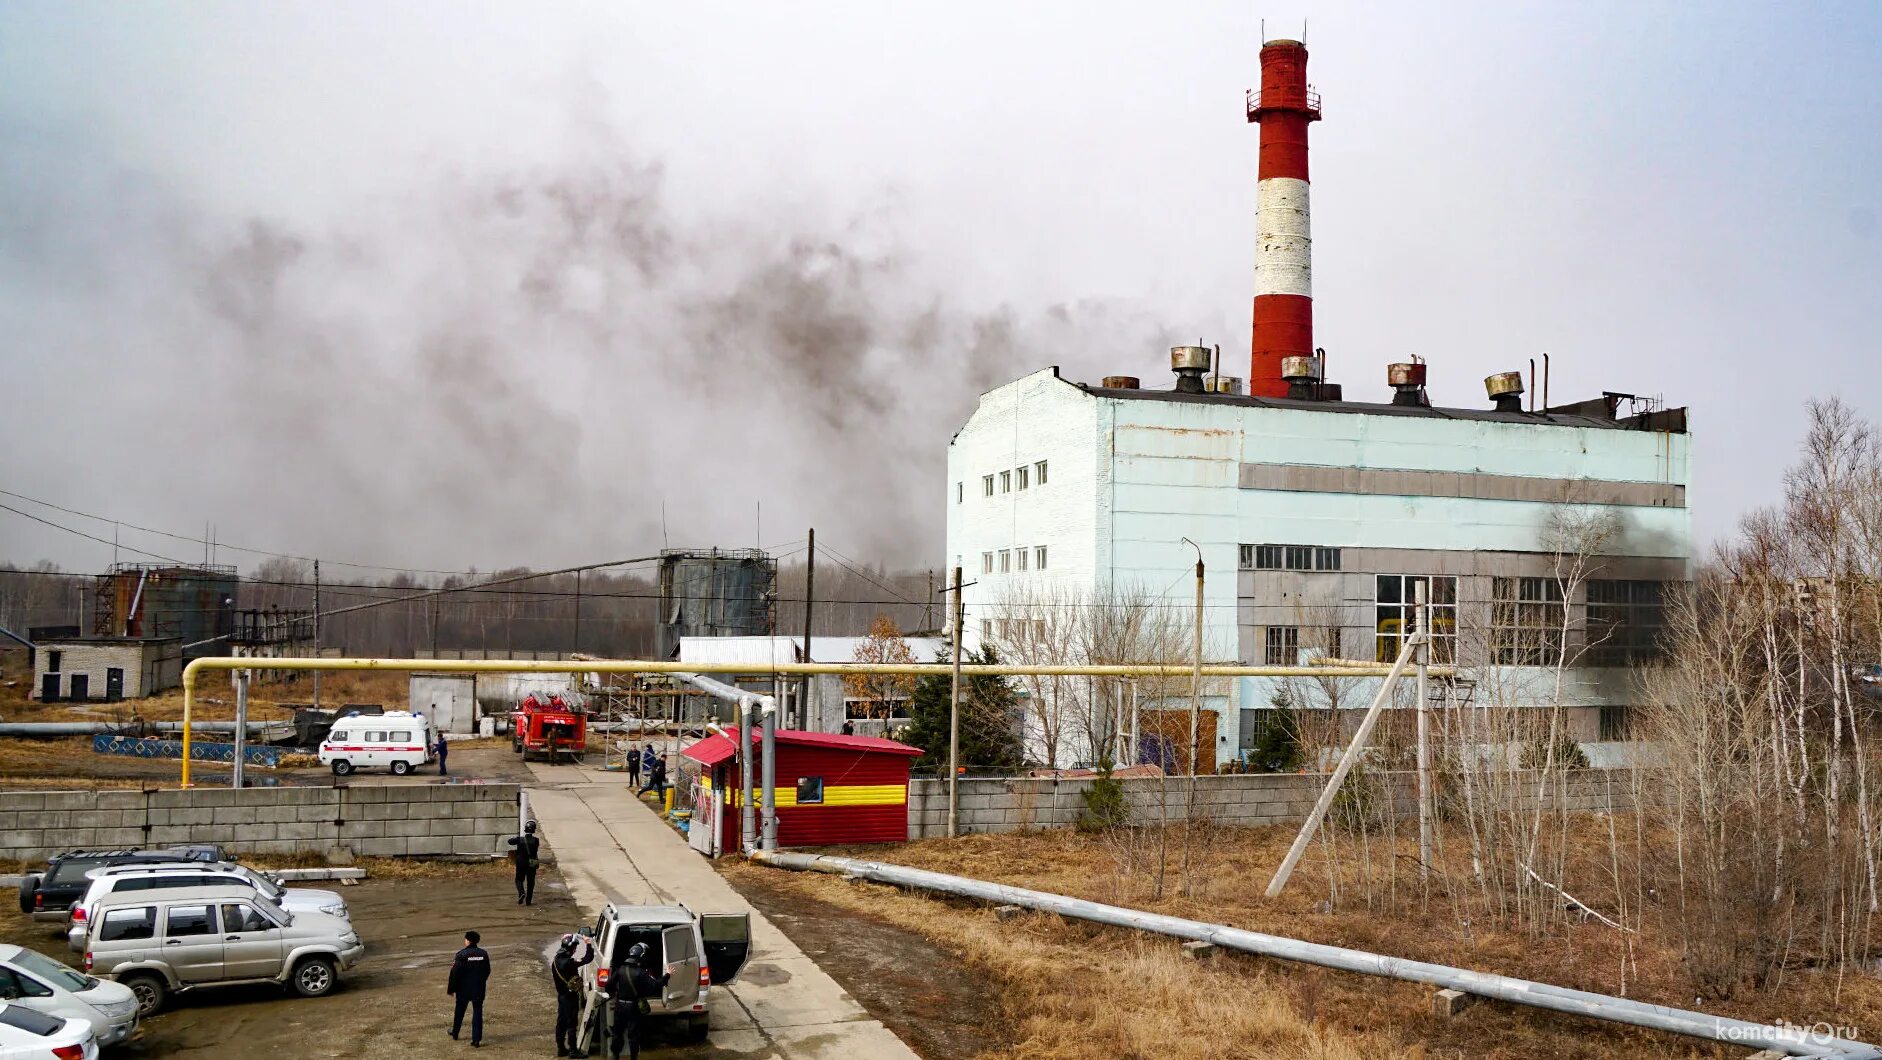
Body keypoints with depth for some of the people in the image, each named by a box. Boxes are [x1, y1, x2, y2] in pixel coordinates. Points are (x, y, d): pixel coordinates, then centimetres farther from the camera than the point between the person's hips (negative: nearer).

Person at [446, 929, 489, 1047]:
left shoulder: (461, 954, -14)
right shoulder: (483, 954, -1)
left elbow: (455, 973, -13)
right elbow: (487, 971, 7)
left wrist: (451, 989, -4)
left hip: (464, 989, -2)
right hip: (479, 989, 2)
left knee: (459, 1012, 18)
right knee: (477, 1013, 4)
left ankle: (455, 1034, 35)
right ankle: (476, 1040, -1)